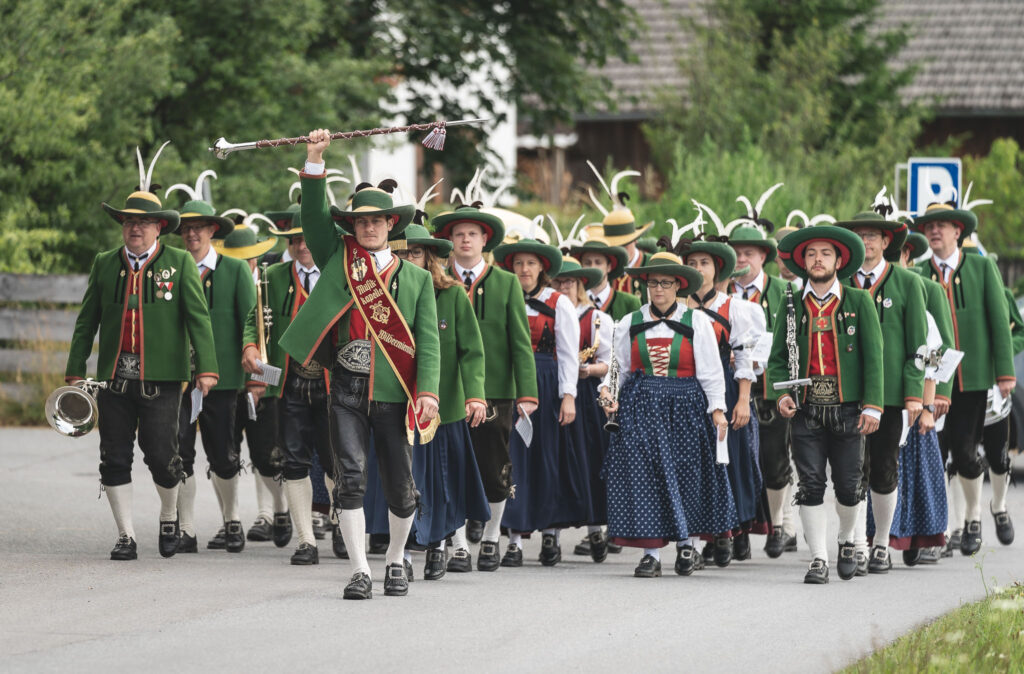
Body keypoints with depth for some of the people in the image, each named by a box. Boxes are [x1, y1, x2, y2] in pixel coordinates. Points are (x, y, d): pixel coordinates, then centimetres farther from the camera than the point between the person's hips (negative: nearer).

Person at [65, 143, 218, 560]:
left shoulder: (179, 264, 4)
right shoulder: (105, 264, 11)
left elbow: (198, 318, -1)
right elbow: (87, 320, 14)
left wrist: (206, 367, -11)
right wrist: (75, 370, 8)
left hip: (160, 379, -3)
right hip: (114, 378, 3)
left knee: (161, 456, -6)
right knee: (114, 459, 1)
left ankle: (170, 516, 22)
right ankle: (126, 536, 11)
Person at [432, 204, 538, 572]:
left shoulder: (507, 284, 7)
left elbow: (520, 342, 3)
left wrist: (527, 393, -6)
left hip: (494, 391, 0)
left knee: (495, 472, 4)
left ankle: (490, 539, 21)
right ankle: (459, 546, 4)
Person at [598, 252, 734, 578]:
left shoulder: (696, 322, 3)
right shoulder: (630, 324, 9)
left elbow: (710, 370, 2)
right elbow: (619, 367, 13)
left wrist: (717, 409, -6)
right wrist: (607, 389, -7)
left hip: (685, 407, -1)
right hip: (640, 408, 1)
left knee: (686, 475, 0)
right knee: (643, 475, -6)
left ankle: (686, 544, 17)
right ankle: (651, 552, -3)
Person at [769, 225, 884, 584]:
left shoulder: (859, 302, 4)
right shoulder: (791, 306, 9)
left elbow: (873, 356, 2)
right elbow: (777, 358, 10)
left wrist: (872, 406, -7)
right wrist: (781, 393, -8)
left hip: (848, 409, -1)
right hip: (807, 410, 1)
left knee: (848, 485, 3)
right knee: (810, 484, -5)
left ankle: (847, 540, 30)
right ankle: (818, 559, 0)